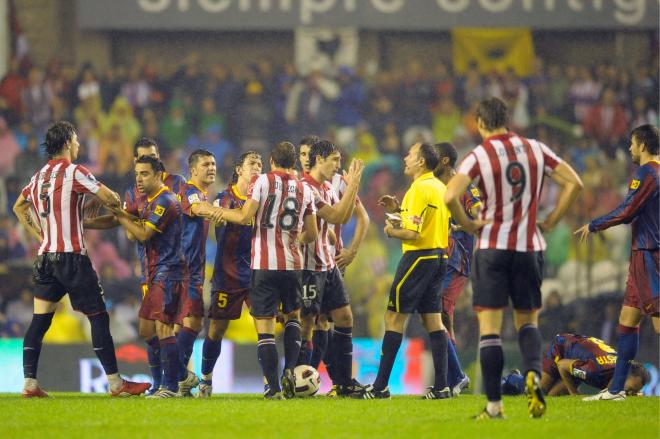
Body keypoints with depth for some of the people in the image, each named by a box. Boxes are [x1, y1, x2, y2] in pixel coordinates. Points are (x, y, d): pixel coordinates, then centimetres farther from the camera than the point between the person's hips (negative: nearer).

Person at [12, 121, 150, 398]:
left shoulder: (39, 177, 12)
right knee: (98, 317, -1)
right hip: (72, 257, -7)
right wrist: (118, 206, 9)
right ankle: (115, 383, 0)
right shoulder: (74, 172, -10)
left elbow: (19, 207, 26)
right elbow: (110, 198, -13)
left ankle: (29, 383, -2)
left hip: (45, 257, 7)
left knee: (39, 320, 5)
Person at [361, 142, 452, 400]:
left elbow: (414, 233, -20)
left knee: (394, 318, -4)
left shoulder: (420, 188, -15)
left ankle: (380, 386, -5)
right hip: (439, 257, 9)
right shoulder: (440, 187, 13)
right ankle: (441, 386, 3)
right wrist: (399, 210, 18)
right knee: (433, 320, 8)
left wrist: (392, 231, -3)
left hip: (419, 258, -9)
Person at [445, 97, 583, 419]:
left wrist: (468, 225, -4)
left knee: (489, 327, 1)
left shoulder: (479, 156, -8)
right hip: (530, 247, 3)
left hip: (492, 247, -3)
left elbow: (450, 197, -20)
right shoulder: (536, 150, 3)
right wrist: (550, 221, 7)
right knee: (527, 320, 16)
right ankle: (533, 373, -13)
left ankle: (494, 405, -4)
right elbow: (574, 183, 3)